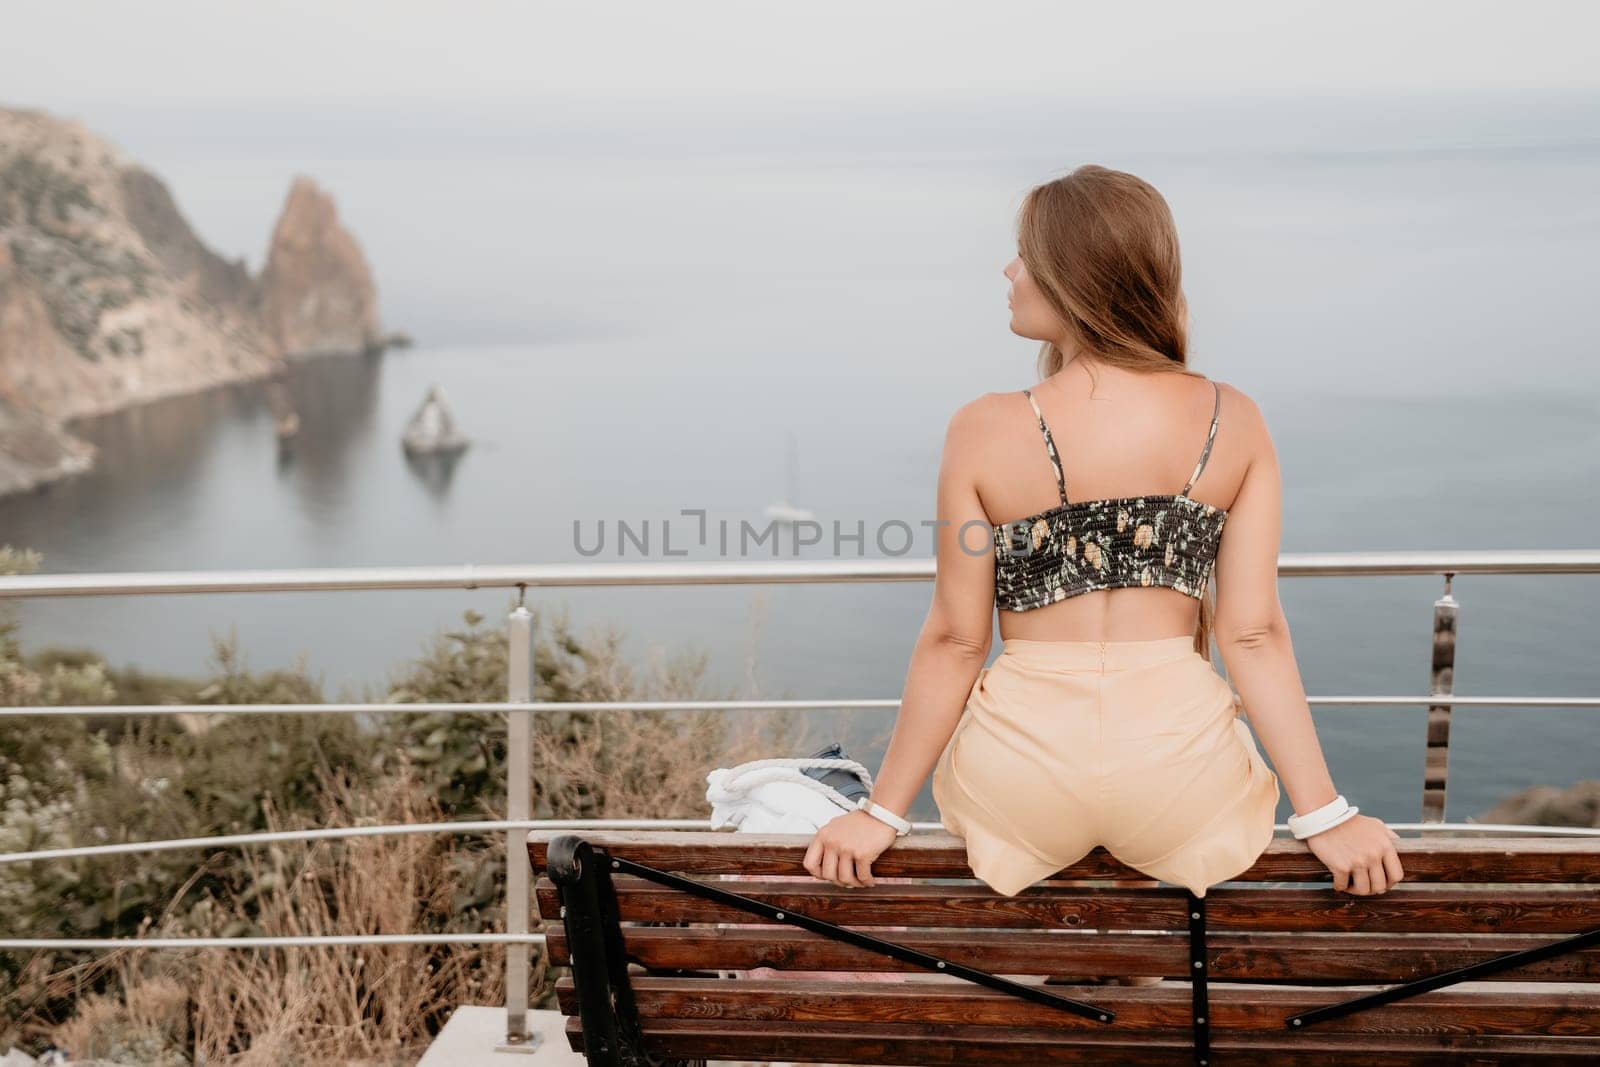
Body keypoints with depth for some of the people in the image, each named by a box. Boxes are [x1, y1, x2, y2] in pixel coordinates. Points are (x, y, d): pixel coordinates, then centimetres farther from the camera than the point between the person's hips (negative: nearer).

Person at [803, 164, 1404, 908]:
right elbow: (1253, 633, -8)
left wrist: (884, 812, 3)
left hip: (1021, 790, -1)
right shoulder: (1234, 421, -5)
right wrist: (1326, 816, -1)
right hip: (1179, 772, 1)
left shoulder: (986, 432, -11)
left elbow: (954, 641, -7)